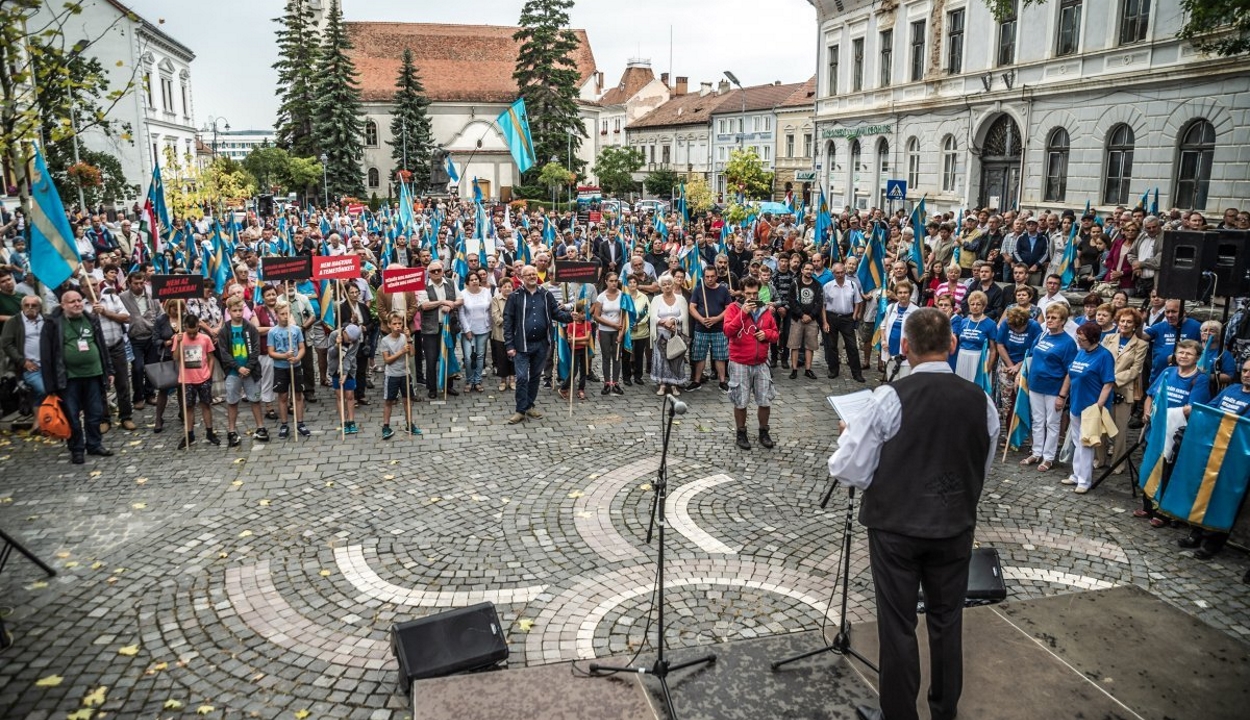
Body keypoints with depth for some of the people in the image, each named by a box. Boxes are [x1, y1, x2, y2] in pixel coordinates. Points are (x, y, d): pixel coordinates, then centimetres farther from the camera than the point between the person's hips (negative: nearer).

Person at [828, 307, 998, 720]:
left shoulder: (891, 398, -19)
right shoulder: (980, 401, -5)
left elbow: (848, 471, -17)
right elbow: (982, 470, 7)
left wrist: (850, 434, 2)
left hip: (896, 527, -4)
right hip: (955, 527, 4)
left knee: (898, 626, 9)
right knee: (947, 620, 19)